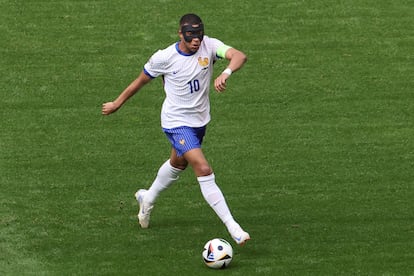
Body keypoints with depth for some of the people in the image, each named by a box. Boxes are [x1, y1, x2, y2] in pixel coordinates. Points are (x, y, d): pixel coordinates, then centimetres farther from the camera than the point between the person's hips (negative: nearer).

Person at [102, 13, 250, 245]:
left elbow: (239, 56, -31)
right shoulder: (164, 58, -19)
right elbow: (141, 80, -2)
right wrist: (117, 104, 8)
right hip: (177, 123, -6)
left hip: (200, 120, 6)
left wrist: (226, 73, -51)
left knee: (178, 164, 28)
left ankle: (148, 199, 56)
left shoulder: (209, 46, -15)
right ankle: (233, 227, -18)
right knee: (204, 171, -18)